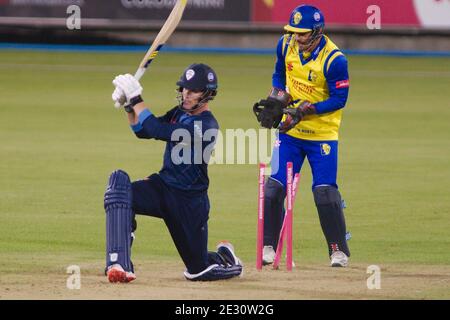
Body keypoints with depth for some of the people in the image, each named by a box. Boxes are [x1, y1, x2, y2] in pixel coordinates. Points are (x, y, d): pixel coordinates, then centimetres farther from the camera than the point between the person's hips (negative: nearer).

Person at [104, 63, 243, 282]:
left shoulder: (206, 126, -20)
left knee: (197, 270, 4)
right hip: (162, 187, 6)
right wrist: (129, 107, -6)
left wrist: (136, 99, -22)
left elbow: (157, 130, -27)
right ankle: (119, 264, -33)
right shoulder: (179, 113, 6)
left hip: (190, 201, -6)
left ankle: (225, 258, 43)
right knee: (119, 181, -26)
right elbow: (142, 131, 10)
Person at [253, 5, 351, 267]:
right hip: (289, 130, 5)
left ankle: (339, 250, 3)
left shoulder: (334, 59, -21)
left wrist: (303, 110, -24)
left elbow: (339, 99, -17)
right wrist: (277, 100, -3)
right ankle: (269, 247, 9)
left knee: (325, 191, -9)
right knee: (274, 187, -1)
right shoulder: (286, 45, -3)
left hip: (322, 134, -5)